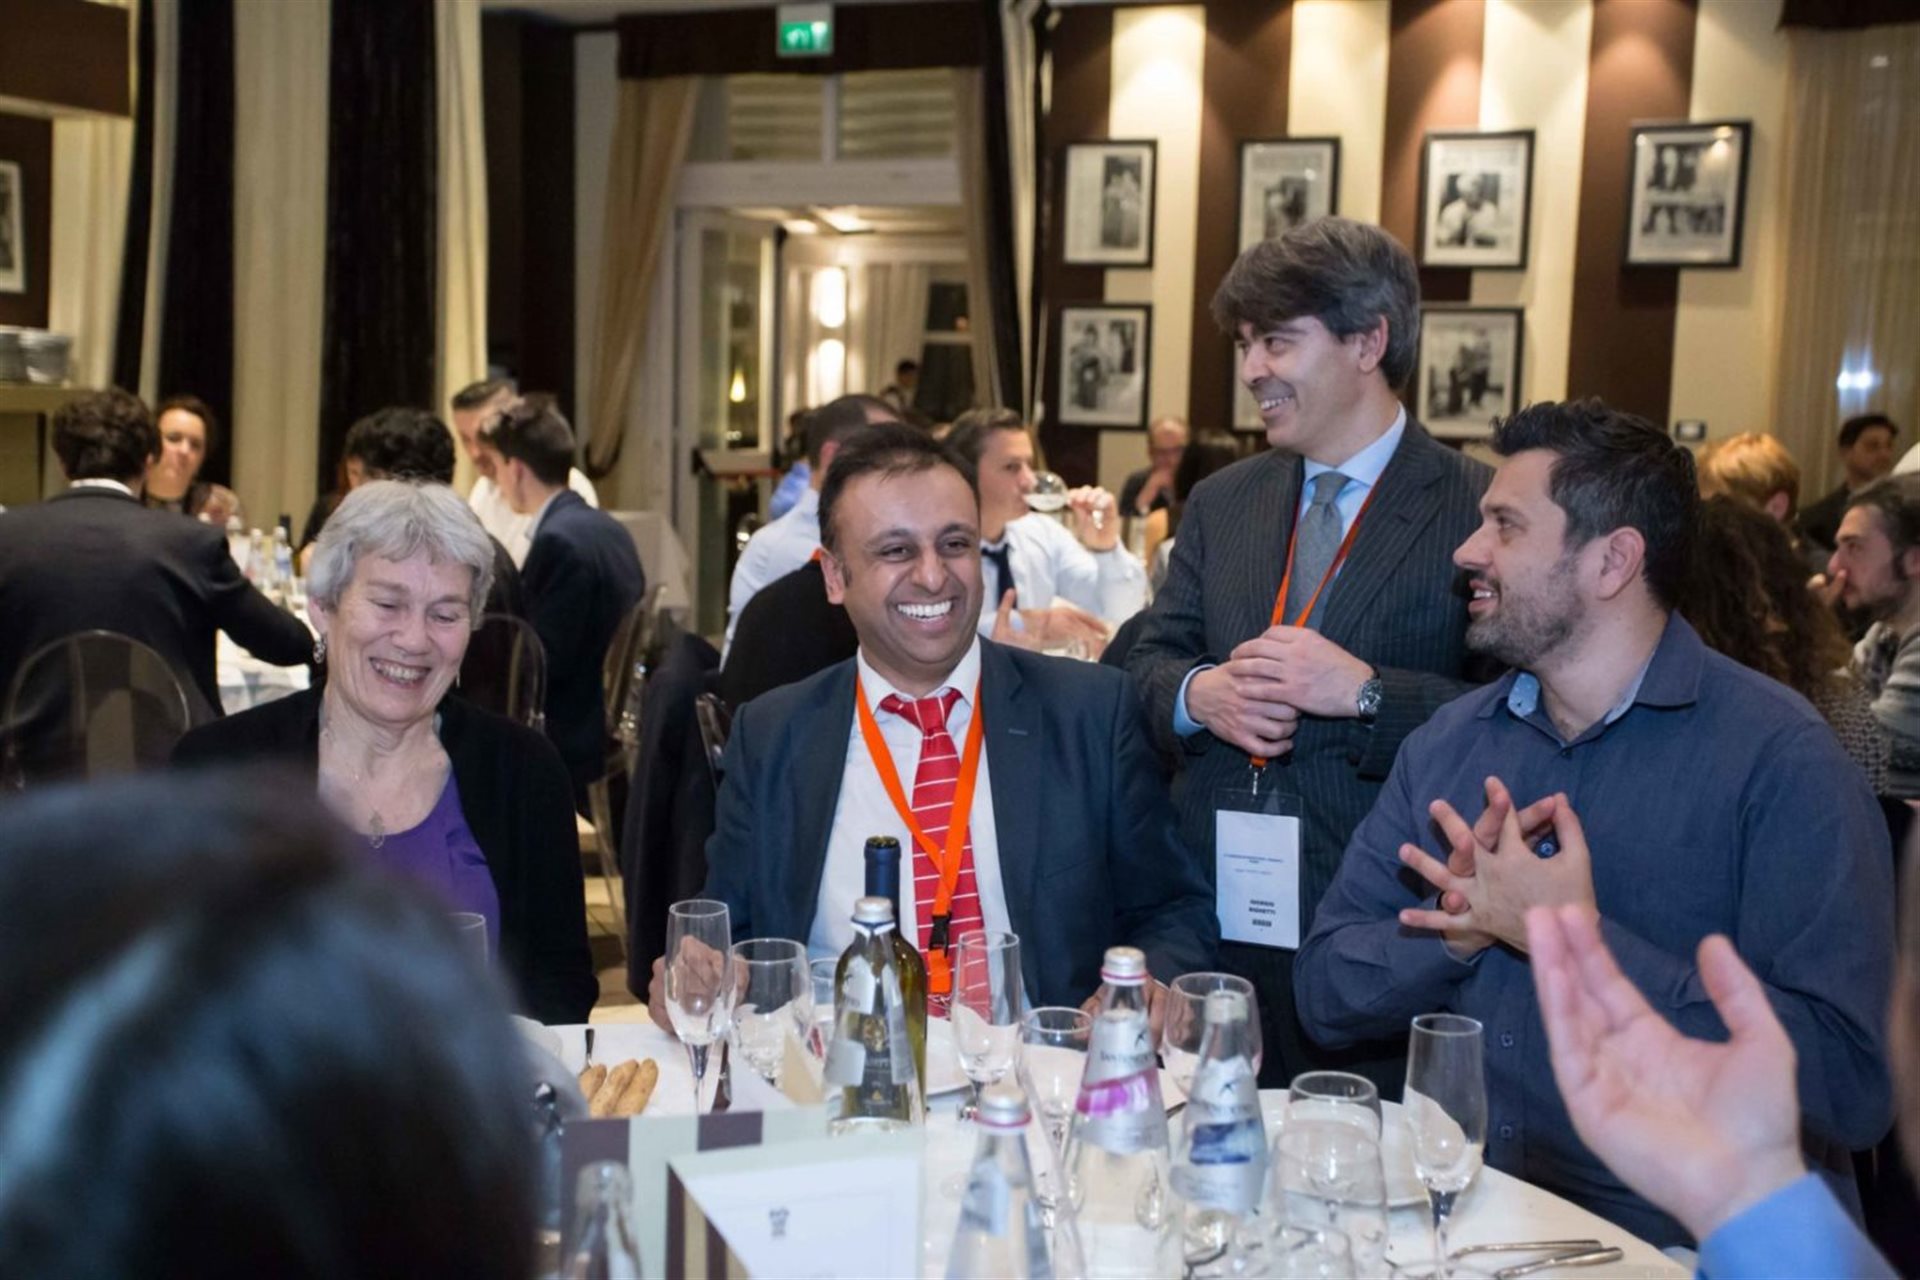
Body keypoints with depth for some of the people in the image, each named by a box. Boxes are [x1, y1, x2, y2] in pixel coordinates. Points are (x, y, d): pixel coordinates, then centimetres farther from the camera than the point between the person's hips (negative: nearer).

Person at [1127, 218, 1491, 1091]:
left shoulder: (1478, 511, -6)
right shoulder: (1219, 504, 12)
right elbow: (1150, 664, 14)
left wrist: (1366, 692, -22)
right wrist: (1197, 694, -7)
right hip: (1216, 916, 5)